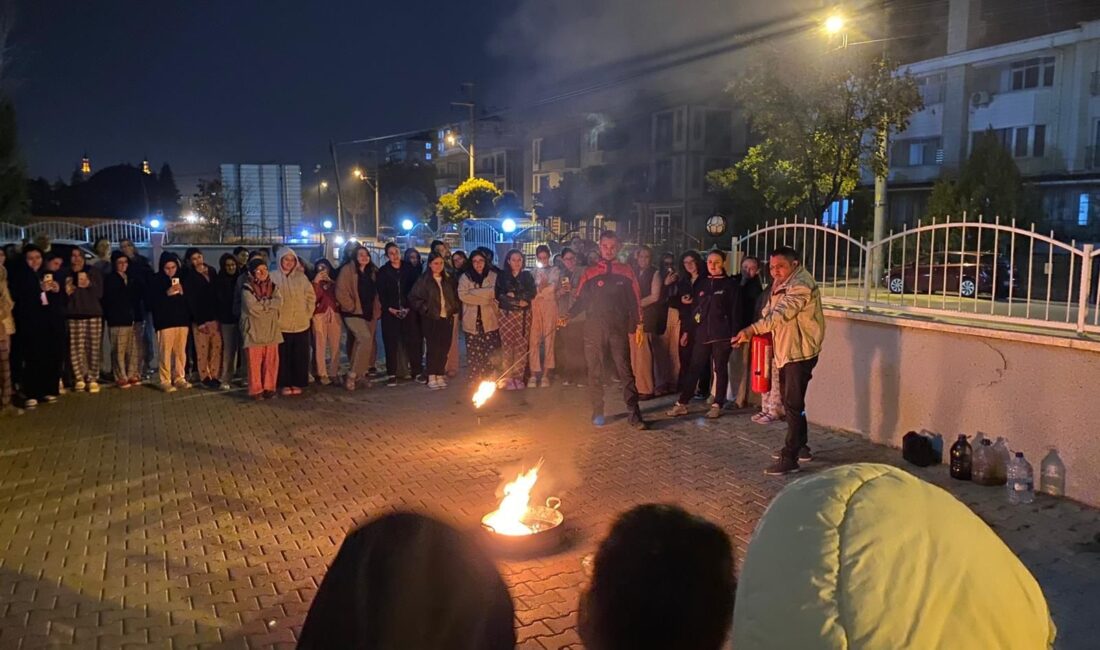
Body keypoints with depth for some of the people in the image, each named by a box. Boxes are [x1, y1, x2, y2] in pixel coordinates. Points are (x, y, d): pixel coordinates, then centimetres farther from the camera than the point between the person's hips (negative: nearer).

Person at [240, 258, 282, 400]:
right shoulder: (247, 288, -5)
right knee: (255, 362, 0)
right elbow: (253, 308, -18)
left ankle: (269, 388, 17)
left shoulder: (273, 287, 9)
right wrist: (269, 304, -8)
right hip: (254, 330, -4)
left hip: (271, 330, 4)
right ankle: (256, 390, 9)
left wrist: (262, 303, -13)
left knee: (271, 361, 6)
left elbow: (279, 302, -8)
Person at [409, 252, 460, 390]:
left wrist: (454, 309, 6)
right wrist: (425, 309, -8)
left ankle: (440, 376, 11)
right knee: (433, 348, -6)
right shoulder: (423, 280, -1)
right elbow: (413, 298, -3)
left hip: (447, 319, 4)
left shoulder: (449, 280, 13)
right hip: (431, 320, -4)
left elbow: (455, 297, 21)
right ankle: (432, 377, 1)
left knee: (444, 348, 2)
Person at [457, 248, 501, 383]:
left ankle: (491, 379, 3)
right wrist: (485, 296, -11)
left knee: (491, 351, -6)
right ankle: (475, 380, 9)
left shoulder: (493, 276, 8)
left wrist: (474, 292, -9)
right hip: (472, 321, 1)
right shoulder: (465, 277, 8)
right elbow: (463, 295, -8)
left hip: (489, 320, -1)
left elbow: (495, 292, -6)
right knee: (473, 352, 1)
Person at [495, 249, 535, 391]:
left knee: (522, 346, -3)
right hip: (507, 315, -1)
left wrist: (512, 296, -7)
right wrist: (519, 300, -7)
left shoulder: (527, 276, 13)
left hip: (523, 315, 1)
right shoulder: (502, 277, 8)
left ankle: (518, 377, 3)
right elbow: (499, 296, -1)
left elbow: (531, 294, 0)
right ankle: (507, 377, -2)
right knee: (507, 346, -7)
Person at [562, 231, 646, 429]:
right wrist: (569, 315, -10)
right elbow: (581, 300, 7)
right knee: (595, 372, 4)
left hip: (618, 329, -1)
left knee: (625, 371, -3)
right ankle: (597, 412, 14)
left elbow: (635, 301, 10)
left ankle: (634, 413, -2)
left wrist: (638, 324, 3)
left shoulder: (626, 272, 9)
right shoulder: (590, 273, 8)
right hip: (594, 329, 1)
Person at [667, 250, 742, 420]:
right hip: (702, 334, 4)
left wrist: (734, 334, -11)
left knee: (720, 369, 3)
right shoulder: (702, 284, 13)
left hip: (722, 334, -4)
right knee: (693, 368, 3)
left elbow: (736, 311, -4)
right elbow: (694, 308, 15)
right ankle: (682, 403, 6)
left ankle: (717, 404, 12)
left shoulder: (731, 285, 0)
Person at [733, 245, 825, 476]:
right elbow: (770, 312, 15)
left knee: (793, 405, -8)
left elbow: (781, 314, -32)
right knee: (790, 402, 18)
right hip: (785, 352, 10)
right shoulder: (782, 284, 16)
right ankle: (800, 447, 31)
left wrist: (751, 330, -40)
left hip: (799, 352, -10)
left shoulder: (801, 285, -19)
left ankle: (790, 458, -4)